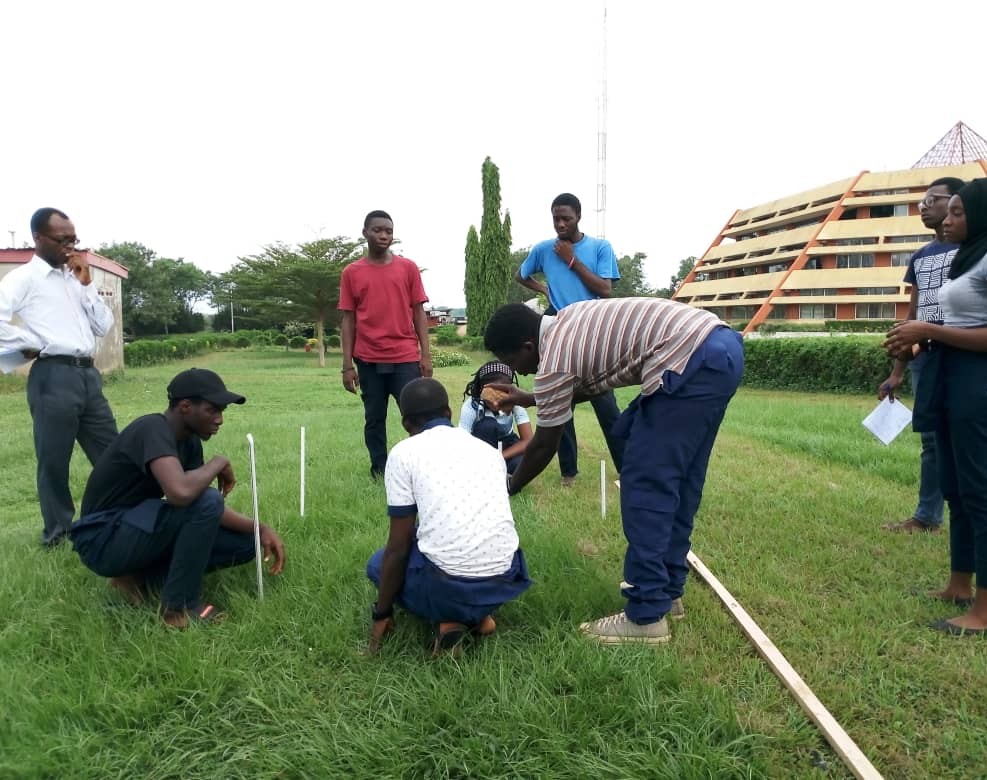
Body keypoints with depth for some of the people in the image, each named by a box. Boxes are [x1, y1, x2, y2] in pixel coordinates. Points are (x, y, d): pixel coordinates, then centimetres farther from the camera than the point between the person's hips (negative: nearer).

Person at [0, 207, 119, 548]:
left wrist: (87, 283, 7)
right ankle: (58, 531, 18)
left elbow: (104, 326, 13)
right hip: (53, 377, -6)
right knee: (54, 459, 4)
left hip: (88, 374, 6)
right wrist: (32, 344, -7)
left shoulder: (74, 279, 18)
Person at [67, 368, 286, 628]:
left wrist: (258, 528, -7)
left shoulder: (189, 441, 3)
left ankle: (141, 577, 5)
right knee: (207, 501, -29)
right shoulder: (154, 429, -24)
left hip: (137, 531, 9)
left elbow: (209, 507, 6)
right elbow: (181, 493, -42)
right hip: (104, 541, -9)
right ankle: (180, 607, -13)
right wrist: (219, 463, -23)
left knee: (245, 544, 0)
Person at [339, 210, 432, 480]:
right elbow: (348, 320, 5)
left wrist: (426, 355, -1)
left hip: (406, 358, 0)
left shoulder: (408, 268, 5)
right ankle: (379, 472, 18)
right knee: (374, 419, 8)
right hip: (368, 360, 1)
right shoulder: (351, 273, 5)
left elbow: (418, 313, 6)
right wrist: (347, 365, 0)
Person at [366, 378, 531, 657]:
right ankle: (478, 615, 13)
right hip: (505, 580, 5)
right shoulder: (489, 449, 14)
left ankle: (446, 620, 5)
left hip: (447, 585, -5)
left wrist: (382, 613, 14)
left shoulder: (403, 452, 0)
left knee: (379, 563, 26)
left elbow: (398, 547, 1)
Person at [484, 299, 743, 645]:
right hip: (721, 347, 10)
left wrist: (509, 487, 22)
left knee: (645, 485, -3)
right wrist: (529, 399, 39)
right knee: (678, 480, 17)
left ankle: (646, 618, 3)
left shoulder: (553, 359, -6)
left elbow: (544, 447, 6)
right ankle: (667, 590, 29)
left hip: (691, 361, -10)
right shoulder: (568, 323, 19)